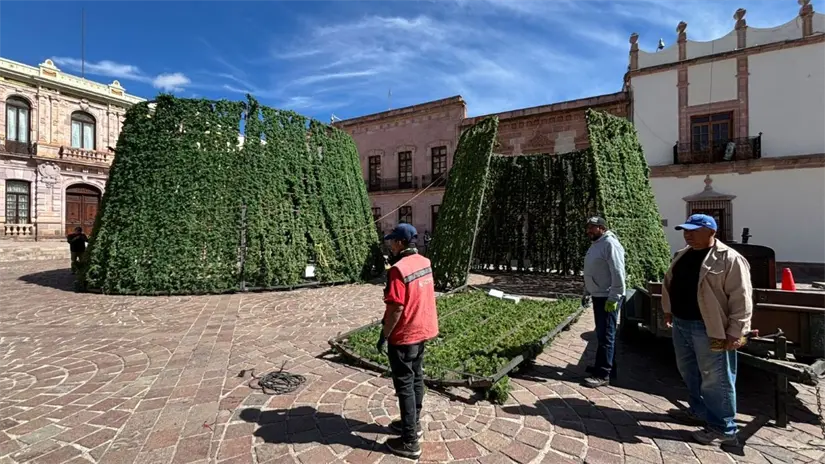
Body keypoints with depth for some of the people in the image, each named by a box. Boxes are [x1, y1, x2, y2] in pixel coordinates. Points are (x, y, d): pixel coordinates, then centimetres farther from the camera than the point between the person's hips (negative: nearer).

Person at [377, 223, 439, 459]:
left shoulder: (398, 269, -24)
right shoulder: (424, 263, 3)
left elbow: (397, 308, -25)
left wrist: (384, 336, -13)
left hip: (404, 335, -8)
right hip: (423, 329, 9)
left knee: (404, 385, 3)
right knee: (416, 377, 20)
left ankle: (409, 442, 15)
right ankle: (414, 423, 37)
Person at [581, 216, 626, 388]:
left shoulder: (610, 244, -16)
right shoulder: (595, 245, 15)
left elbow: (618, 274, -22)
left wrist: (613, 298, -23)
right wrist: (586, 293, 22)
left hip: (608, 298, -10)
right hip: (598, 296, 10)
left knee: (606, 336, -5)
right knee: (602, 335, 17)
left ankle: (603, 375, 0)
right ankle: (607, 367, 29)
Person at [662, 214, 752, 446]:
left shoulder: (729, 259, -14)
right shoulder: (682, 255, 10)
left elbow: (741, 299, -16)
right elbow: (670, 283, 20)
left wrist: (735, 332, -18)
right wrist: (668, 310, 20)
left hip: (709, 329, -8)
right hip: (681, 324, 8)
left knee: (715, 379, 2)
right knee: (689, 372, 20)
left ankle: (723, 429, 16)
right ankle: (699, 412, 38)